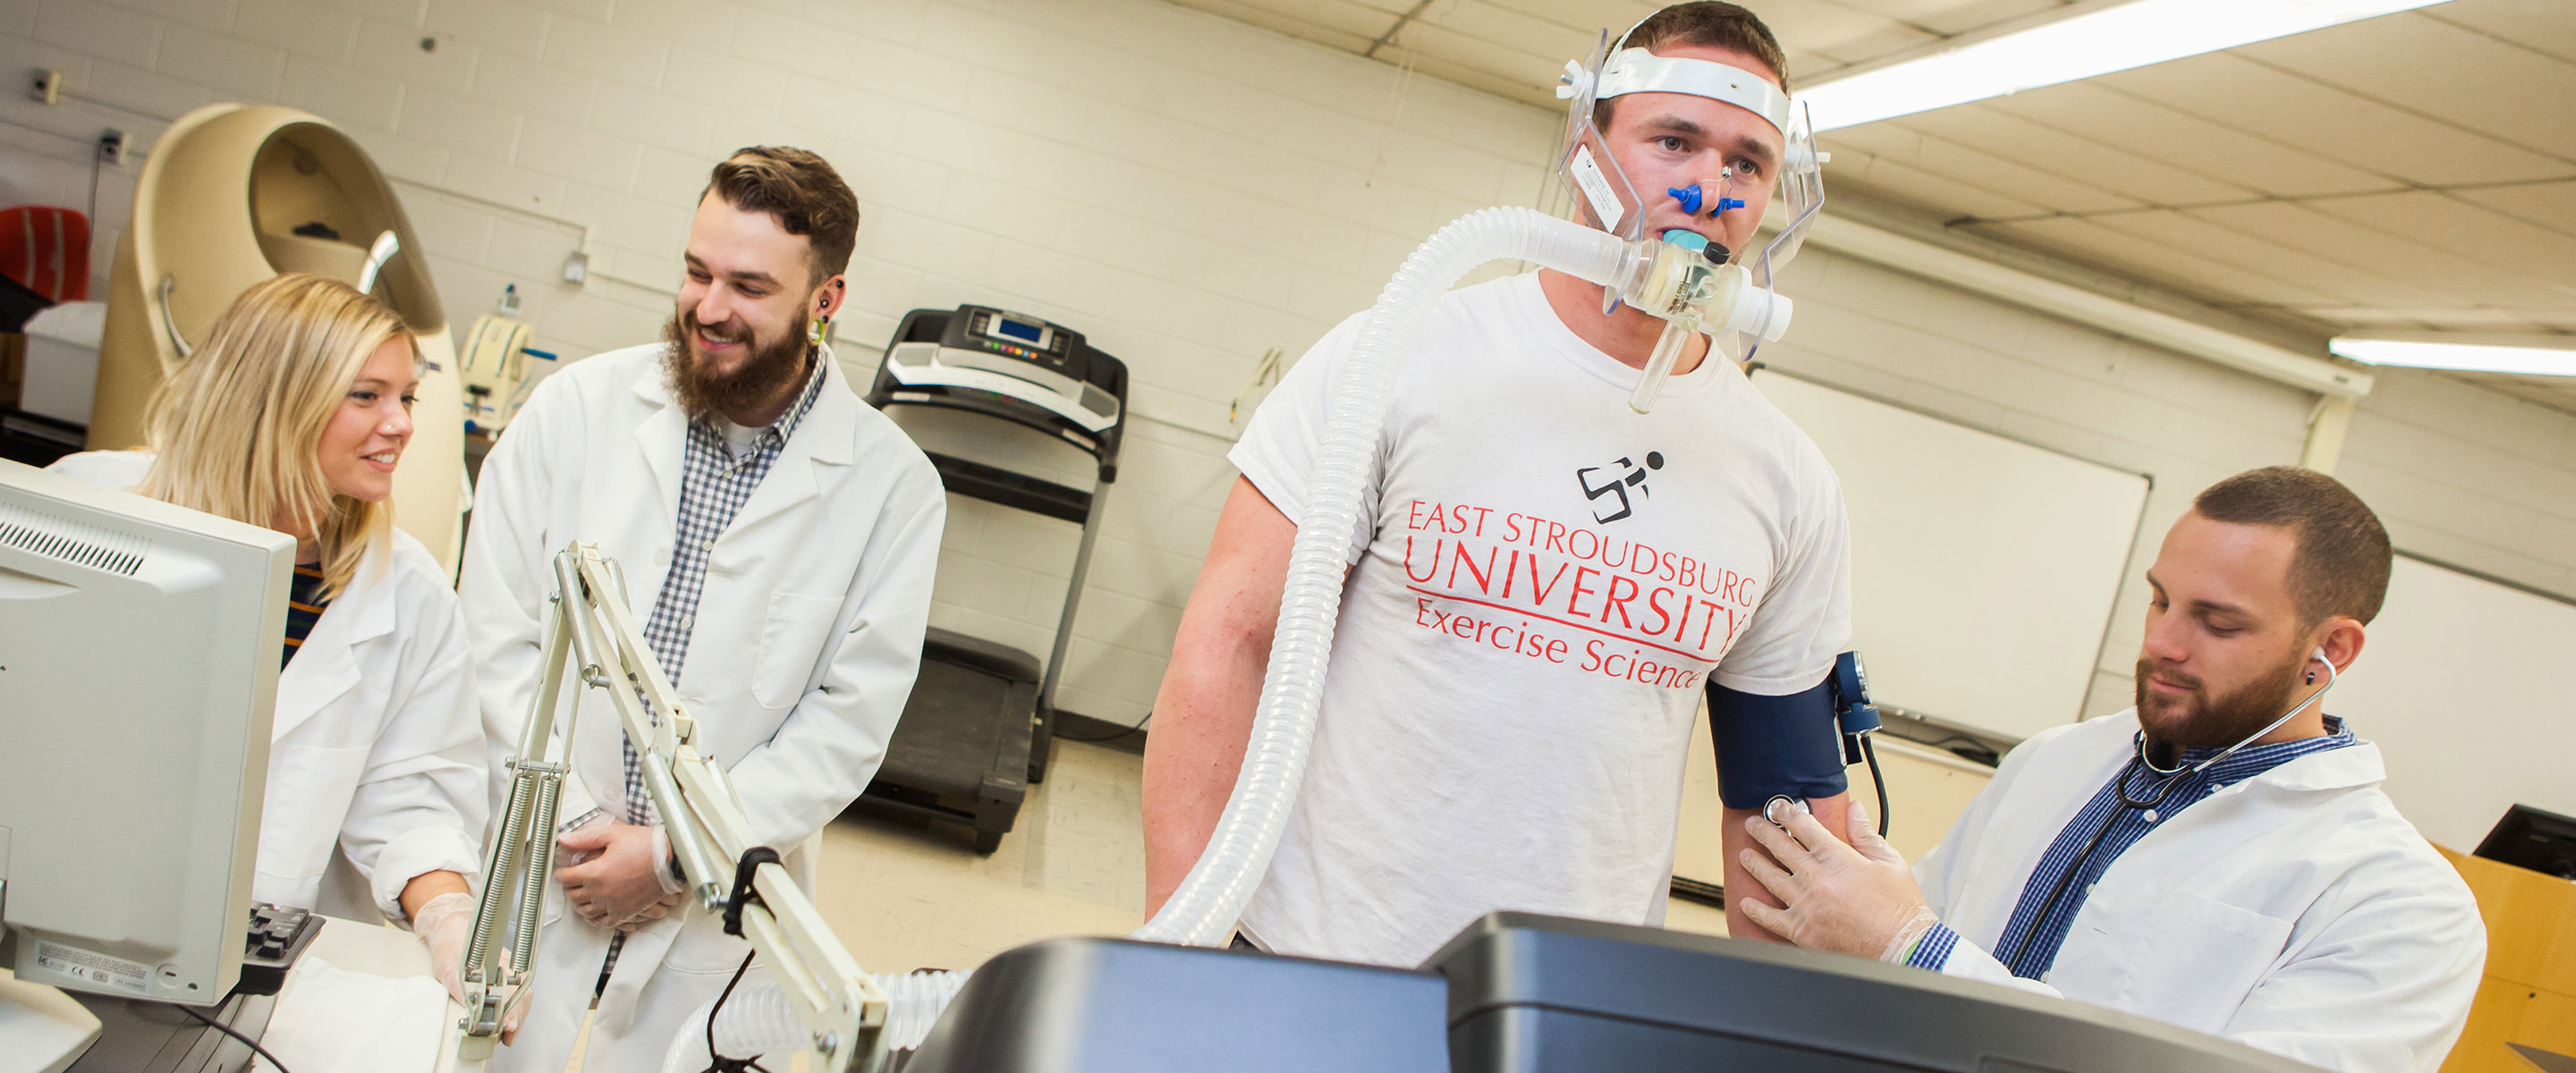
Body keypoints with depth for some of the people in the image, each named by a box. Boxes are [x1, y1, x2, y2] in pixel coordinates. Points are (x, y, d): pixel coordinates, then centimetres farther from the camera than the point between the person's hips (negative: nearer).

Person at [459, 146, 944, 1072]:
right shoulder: (578, 407, -1)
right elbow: (496, 634, -2)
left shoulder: (894, 487, -6)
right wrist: (574, 823, -10)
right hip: (526, 872, 1)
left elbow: (851, 719, -7)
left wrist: (671, 853, -12)